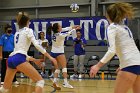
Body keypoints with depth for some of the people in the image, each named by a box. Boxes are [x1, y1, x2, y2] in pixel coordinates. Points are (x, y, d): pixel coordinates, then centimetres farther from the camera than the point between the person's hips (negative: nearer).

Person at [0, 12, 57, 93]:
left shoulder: (17, 33, 28)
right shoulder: (28, 30, 6)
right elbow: (37, 45, -8)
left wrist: (34, 60, 34)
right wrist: (50, 57, -6)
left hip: (11, 59, 8)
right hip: (19, 59, -8)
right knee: (40, 81, -6)